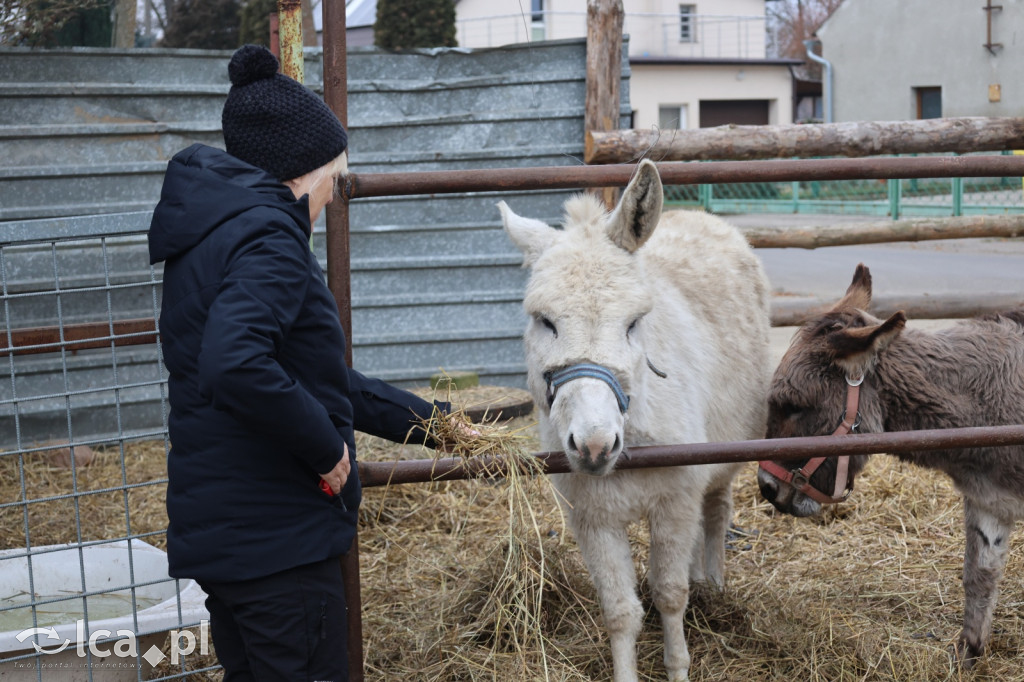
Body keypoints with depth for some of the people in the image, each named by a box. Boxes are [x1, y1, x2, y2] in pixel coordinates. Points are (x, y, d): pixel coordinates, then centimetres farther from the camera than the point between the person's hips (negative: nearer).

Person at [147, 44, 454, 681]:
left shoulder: (216, 228, 14)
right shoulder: (268, 234, -17)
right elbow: (236, 366, -36)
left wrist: (421, 418, 24)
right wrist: (327, 447, -21)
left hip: (217, 527, 10)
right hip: (276, 536, -10)